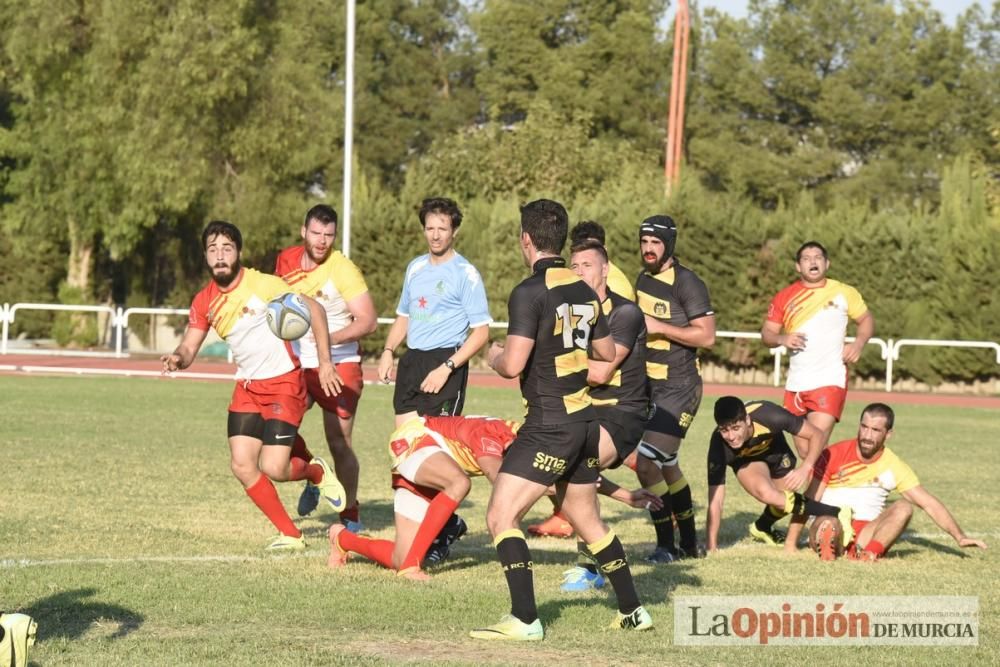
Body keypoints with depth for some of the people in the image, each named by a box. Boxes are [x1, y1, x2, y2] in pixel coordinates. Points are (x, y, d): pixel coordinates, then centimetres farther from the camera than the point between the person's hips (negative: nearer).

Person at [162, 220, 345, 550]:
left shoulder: (263, 284, -16)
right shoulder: (204, 302, 0)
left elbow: (314, 310, -11)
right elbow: (189, 348, 1)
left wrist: (325, 362, -15)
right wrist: (177, 359, -25)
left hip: (284, 383, -6)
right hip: (247, 387, 6)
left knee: (273, 468, -15)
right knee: (242, 465, -5)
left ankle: (317, 472, 20)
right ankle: (290, 534, 10)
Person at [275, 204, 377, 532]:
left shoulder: (342, 269, -15)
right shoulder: (286, 260, 2)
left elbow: (368, 320, -19)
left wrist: (332, 337, -32)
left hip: (339, 364, -5)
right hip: (298, 364, 5)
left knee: (339, 443, -5)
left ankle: (351, 515, 10)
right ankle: (312, 478, 17)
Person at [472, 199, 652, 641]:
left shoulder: (530, 292, -16)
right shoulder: (584, 290, 8)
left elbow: (513, 364, -21)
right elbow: (607, 353, 19)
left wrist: (494, 356, 1)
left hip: (549, 424, -8)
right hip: (584, 419, 8)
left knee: (500, 517, -6)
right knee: (588, 521, 21)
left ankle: (525, 620, -13)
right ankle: (633, 611, 26)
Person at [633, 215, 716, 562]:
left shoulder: (687, 283, -14)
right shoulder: (643, 279, 12)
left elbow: (706, 336, -18)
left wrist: (659, 327, -21)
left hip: (679, 387, -9)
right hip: (649, 384, 9)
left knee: (647, 463, -15)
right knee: (666, 467, 16)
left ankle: (666, 545, -3)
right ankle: (689, 544, 27)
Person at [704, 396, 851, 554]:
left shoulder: (768, 416, -40)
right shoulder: (719, 447, -38)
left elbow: (816, 435, -29)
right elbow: (715, 502, -32)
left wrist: (806, 468, -46)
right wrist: (711, 549, -32)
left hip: (774, 449, 2)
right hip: (746, 461, -2)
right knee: (767, 493, -29)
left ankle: (762, 527, 34)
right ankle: (836, 514, -17)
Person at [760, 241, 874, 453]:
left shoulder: (844, 293, 4)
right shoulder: (785, 297, 7)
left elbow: (866, 319, 14)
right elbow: (766, 333, 9)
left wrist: (858, 344, -5)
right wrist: (782, 339, -13)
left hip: (830, 382, -3)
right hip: (796, 385, 4)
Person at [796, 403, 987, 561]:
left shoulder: (894, 467, 4)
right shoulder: (834, 455, -2)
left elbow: (929, 503, 3)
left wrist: (959, 537, -7)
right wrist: (790, 545, -9)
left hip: (866, 535, 2)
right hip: (828, 528, -2)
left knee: (904, 507, -24)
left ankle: (868, 552, -46)